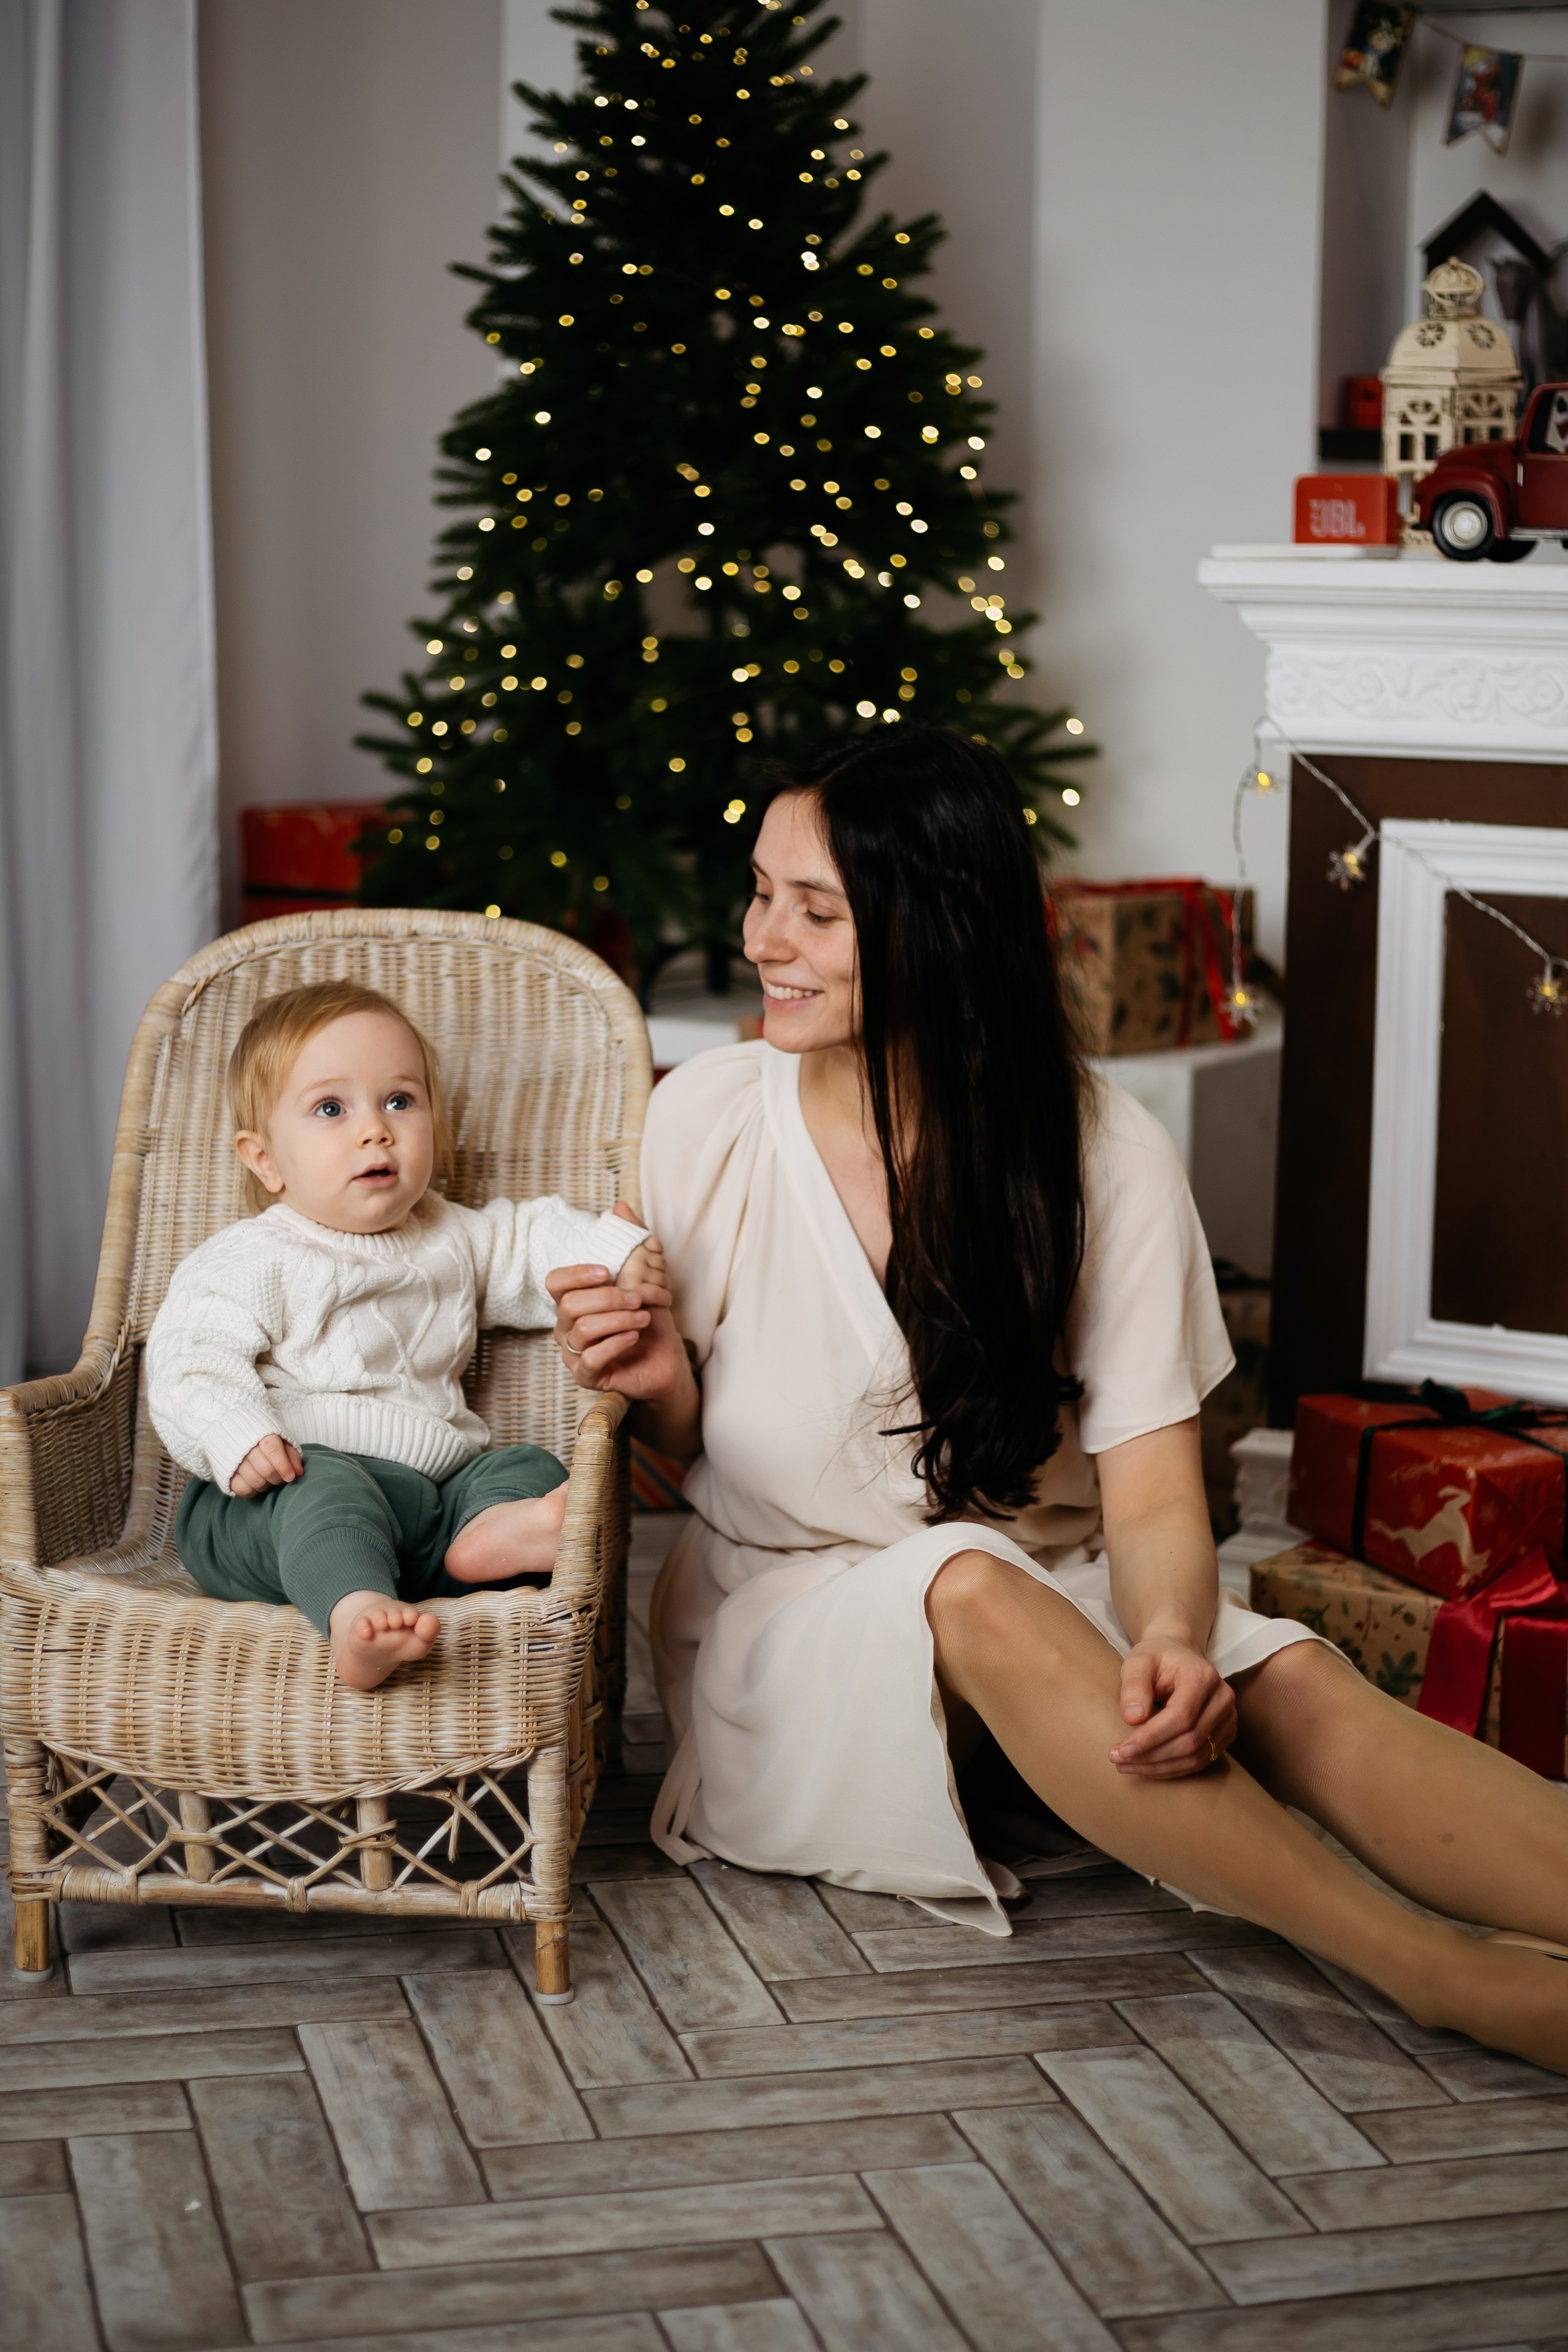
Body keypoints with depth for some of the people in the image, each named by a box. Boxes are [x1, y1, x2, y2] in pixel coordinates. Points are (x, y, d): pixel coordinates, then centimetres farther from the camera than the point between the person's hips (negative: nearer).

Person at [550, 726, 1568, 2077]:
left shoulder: (1104, 1154, -8)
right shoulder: (704, 1126, -6)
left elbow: (1151, 1498, -11)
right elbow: (694, 1448, 7)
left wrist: (1171, 1640, -33)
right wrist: (663, 1386, -17)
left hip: (1062, 1616, 1)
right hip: (794, 1615, -1)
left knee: (1293, 1685, -30)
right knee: (970, 1588, -35)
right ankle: (1452, 1979, -42)